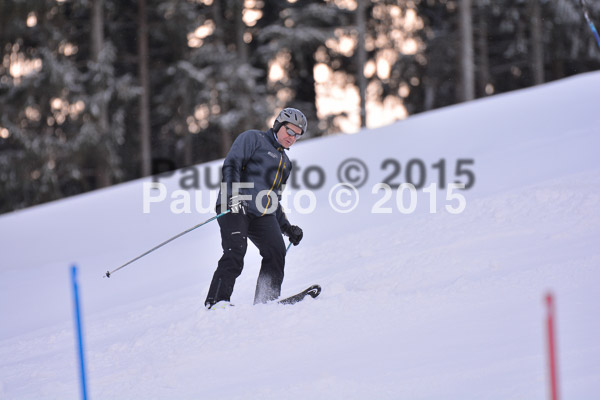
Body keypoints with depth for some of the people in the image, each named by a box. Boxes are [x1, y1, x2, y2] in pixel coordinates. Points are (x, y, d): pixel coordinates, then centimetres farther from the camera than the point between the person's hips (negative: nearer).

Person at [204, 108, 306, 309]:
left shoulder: (285, 163, 29)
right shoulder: (253, 138, 7)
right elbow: (231, 165, -7)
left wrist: (287, 228, 24)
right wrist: (234, 194, -22)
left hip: (262, 215, 7)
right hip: (235, 207, -7)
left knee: (276, 251, -14)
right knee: (235, 251, -24)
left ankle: (267, 302, -11)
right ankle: (217, 301, -31)